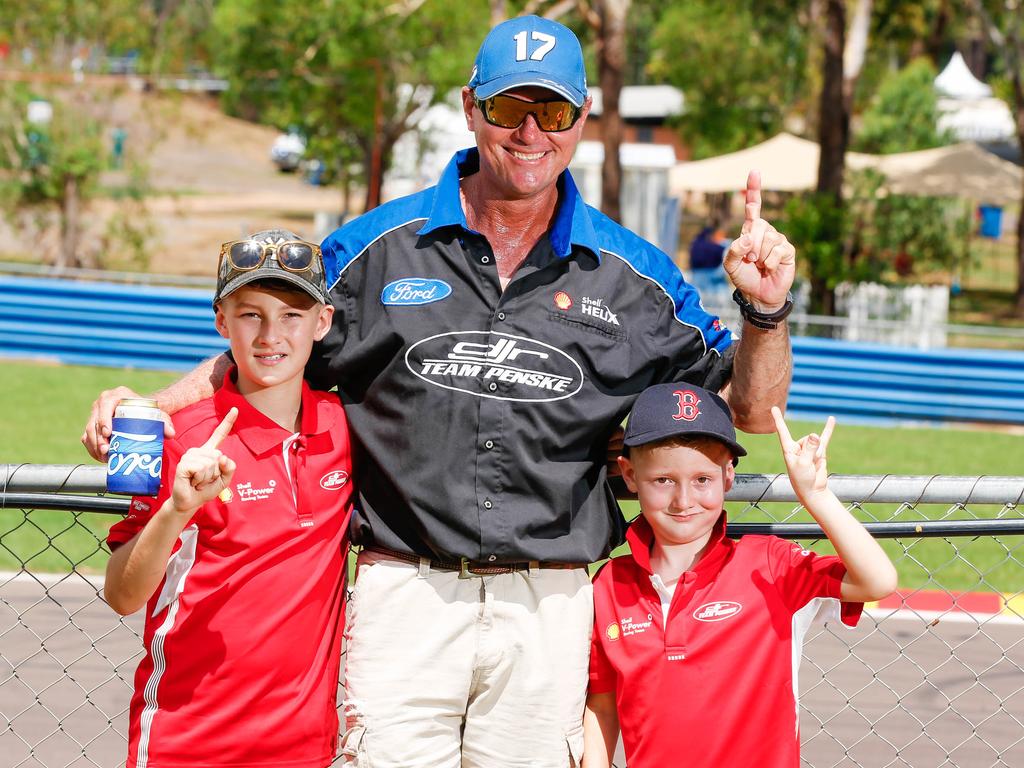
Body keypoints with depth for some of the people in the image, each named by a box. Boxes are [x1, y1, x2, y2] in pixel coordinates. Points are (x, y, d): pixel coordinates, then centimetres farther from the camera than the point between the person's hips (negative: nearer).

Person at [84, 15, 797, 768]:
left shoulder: (631, 275, 7)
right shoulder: (378, 246, 4)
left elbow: (752, 409, 10)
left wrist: (767, 311, -9)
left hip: (550, 612, 1)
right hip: (406, 590, -1)